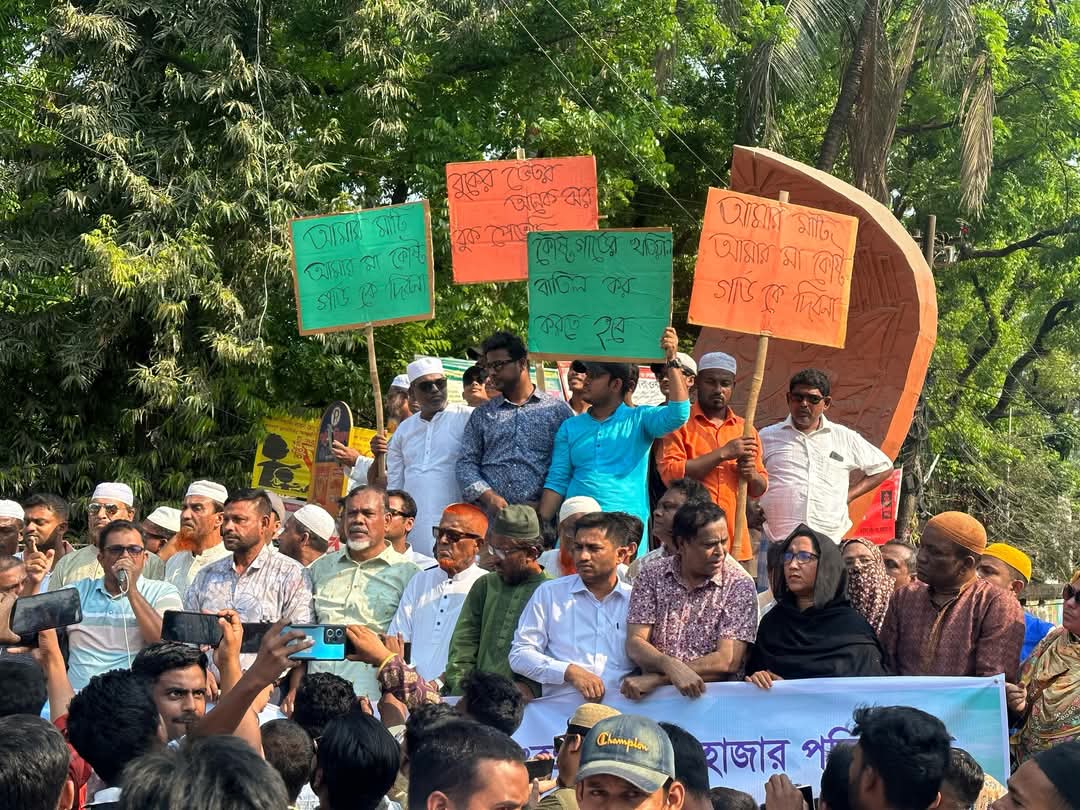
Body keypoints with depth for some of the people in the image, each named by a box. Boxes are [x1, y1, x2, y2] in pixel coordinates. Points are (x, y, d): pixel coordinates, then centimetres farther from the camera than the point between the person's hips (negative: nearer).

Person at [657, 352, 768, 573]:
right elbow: (671, 473, -13)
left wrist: (751, 475, -3)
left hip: (736, 543, 4)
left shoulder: (745, 428, 16)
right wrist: (723, 453, -13)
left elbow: (760, 488, 21)